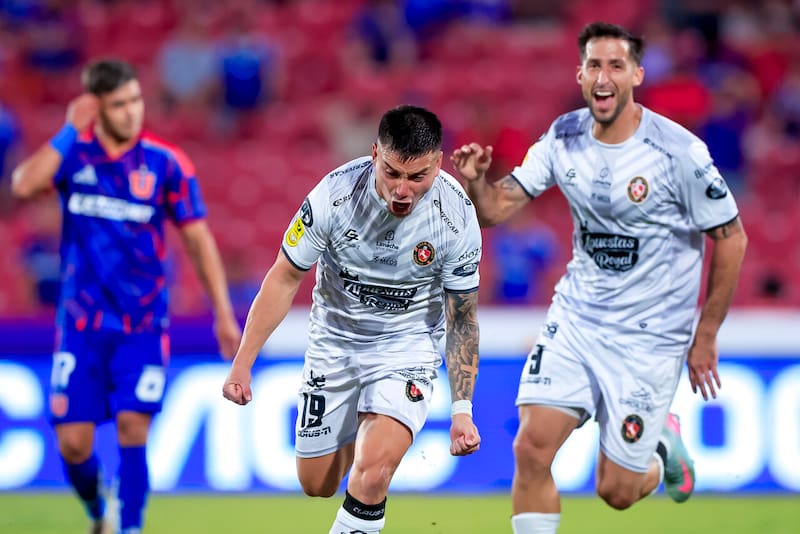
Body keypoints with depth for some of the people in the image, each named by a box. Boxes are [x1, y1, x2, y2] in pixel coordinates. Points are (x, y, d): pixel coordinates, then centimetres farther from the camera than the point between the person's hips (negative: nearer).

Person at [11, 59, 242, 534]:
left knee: (133, 430, -15)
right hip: (82, 324, 1)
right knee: (74, 443, 0)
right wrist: (70, 131, -20)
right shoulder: (72, 153, -2)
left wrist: (224, 314, -3)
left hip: (143, 325, -1)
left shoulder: (166, 163, -5)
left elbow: (199, 239, 0)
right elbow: (24, 185, -21)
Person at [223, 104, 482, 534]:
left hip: (408, 348, -2)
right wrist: (241, 365, -8)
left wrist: (462, 409, -12)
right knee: (317, 485, 12)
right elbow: (284, 280, -9)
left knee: (371, 475, -24)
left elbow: (462, 319, -8)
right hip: (334, 343, 2)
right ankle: (360, 437, 46)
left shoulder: (457, 219, -22)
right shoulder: (334, 195, -23)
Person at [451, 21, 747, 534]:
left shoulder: (679, 151, -18)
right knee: (532, 447, -14)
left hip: (649, 337, -4)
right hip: (575, 317, 4)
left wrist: (705, 337, -5)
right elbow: (496, 209, -3)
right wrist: (475, 182, -27)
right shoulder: (564, 137, -4)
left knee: (616, 492, 1)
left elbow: (731, 238, -9)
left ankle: (664, 446, 35)